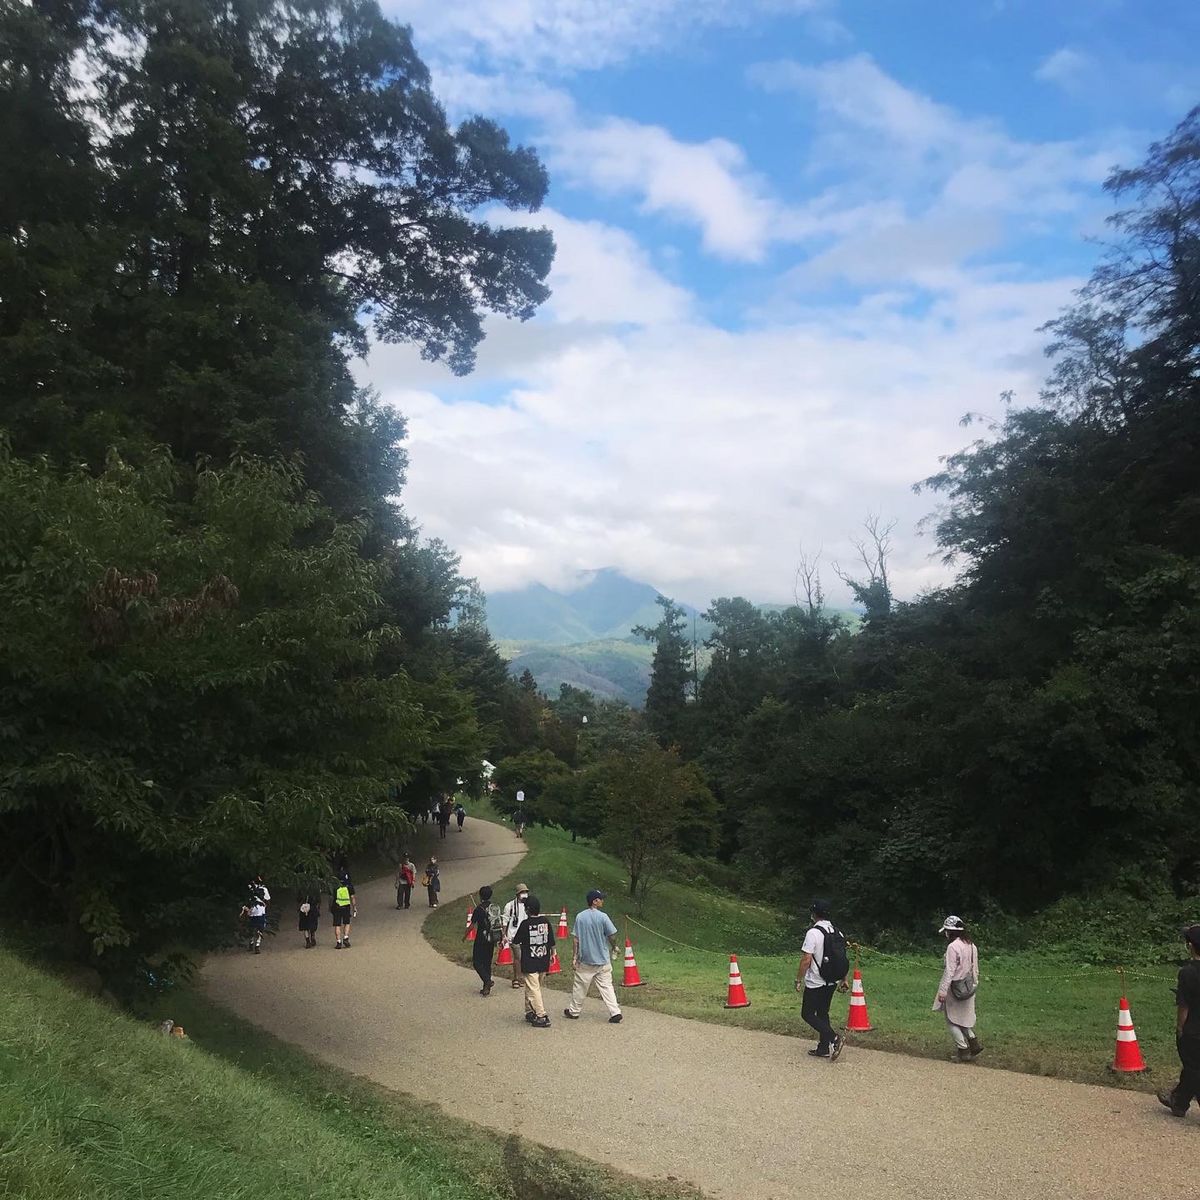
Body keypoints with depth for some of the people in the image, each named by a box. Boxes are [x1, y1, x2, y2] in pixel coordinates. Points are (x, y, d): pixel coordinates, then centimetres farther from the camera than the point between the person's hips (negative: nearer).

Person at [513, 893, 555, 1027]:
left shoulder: (525, 924, -15)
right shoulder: (546, 921, -1)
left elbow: (516, 942, -2)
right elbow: (552, 942, 6)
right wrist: (552, 954, 21)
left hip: (529, 963, -6)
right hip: (543, 962, 6)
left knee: (533, 990, -1)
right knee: (534, 987, 19)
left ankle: (542, 1017, -6)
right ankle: (530, 1012, 26)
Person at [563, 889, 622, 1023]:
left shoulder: (580, 917, -4)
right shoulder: (603, 916, -12)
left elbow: (575, 938, -3)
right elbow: (612, 935, -8)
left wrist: (574, 957, 2)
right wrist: (614, 947, 12)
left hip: (585, 960, 2)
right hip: (603, 960, -2)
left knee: (580, 986, 13)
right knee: (606, 986, 4)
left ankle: (573, 1011, 25)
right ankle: (615, 1012, -3)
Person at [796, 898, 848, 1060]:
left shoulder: (813, 933, -17)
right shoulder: (837, 932, 7)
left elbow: (806, 959, -20)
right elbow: (844, 959, 12)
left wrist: (798, 980, -11)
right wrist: (843, 980, 20)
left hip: (815, 983, -8)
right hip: (832, 983, 8)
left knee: (808, 1014, 1)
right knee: (822, 1014, 17)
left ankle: (834, 1038, -12)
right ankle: (824, 1048, 19)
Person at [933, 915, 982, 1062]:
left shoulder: (953, 946, -19)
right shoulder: (971, 945, 5)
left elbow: (949, 971, -21)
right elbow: (975, 969, 12)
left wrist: (943, 991, -18)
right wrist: (974, 985, 21)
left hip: (955, 988, -8)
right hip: (968, 988, 8)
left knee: (952, 1020, 6)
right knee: (964, 1018, 20)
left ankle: (963, 1050, 4)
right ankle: (974, 1044, 13)